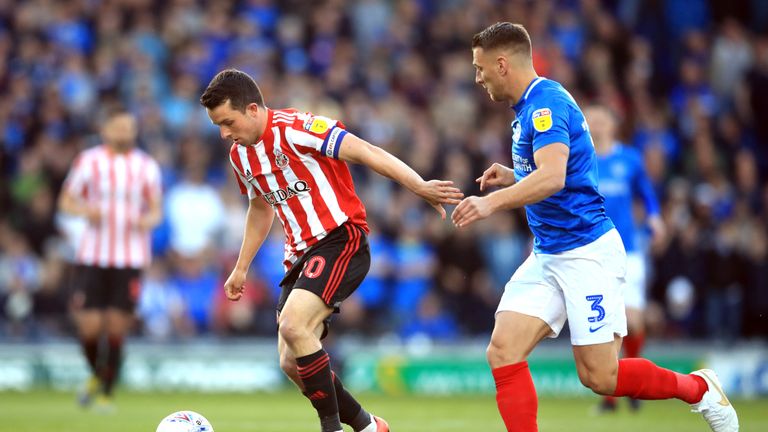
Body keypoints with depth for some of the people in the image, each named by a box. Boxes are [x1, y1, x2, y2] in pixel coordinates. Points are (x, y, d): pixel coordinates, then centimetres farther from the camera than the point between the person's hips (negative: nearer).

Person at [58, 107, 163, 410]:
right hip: (92, 257, 0)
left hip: (130, 259, 0)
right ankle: (96, 374, 24)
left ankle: (106, 392, 8)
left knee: (117, 328, -5)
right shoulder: (88, 161, 4)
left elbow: (156, 210, 10)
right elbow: (66, 202, 7)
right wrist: (86, 210, -14)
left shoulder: (146, 166, 7)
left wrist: (148, 220, -13)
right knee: (89, 326, -7)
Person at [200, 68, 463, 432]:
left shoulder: (294, 129, -16)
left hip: (341, 240, -9)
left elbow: (365, 152, -20)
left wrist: (419, 187, -29)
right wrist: (241, 269, 31)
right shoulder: (239, 155, 9)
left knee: (293, 325, -28)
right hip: (301, 253, 9)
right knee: (291, 364, 1)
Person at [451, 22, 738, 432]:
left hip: (587, 252, -9)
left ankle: (698, 389, 17)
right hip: (547, 256, 9)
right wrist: (511, 177, 11)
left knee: (599, 376, -5)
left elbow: (552, 177, -33)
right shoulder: (529, 108, 14)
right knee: (502, 352, -8)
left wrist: (493, 202, -44)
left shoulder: (546, 103, -17)